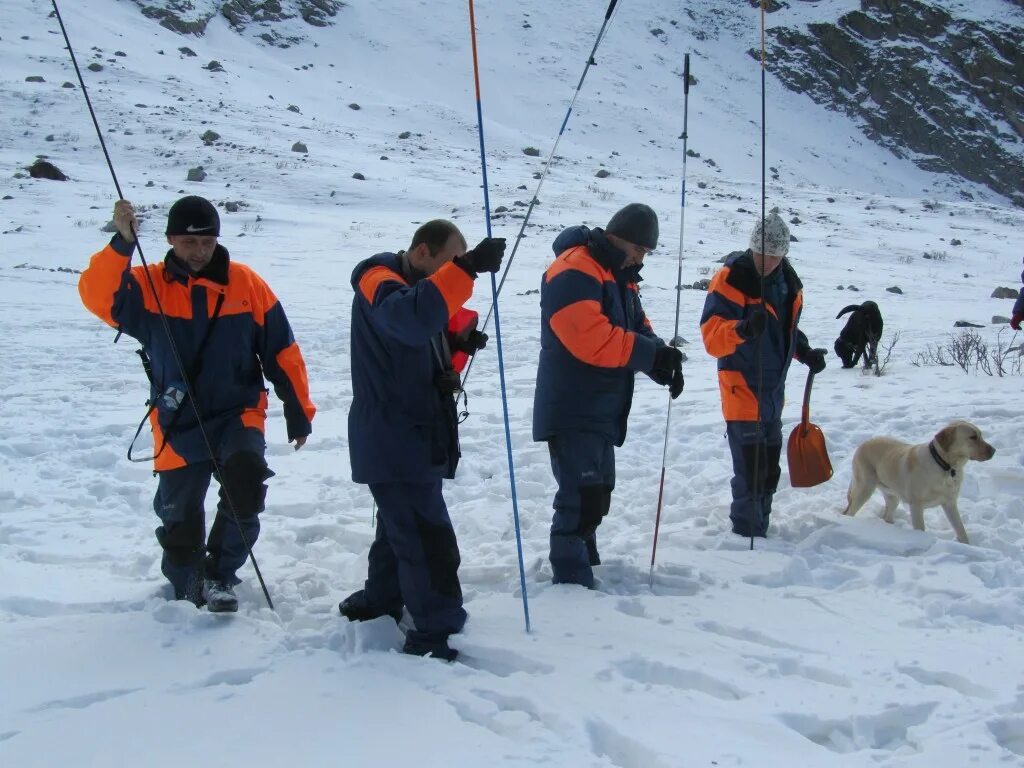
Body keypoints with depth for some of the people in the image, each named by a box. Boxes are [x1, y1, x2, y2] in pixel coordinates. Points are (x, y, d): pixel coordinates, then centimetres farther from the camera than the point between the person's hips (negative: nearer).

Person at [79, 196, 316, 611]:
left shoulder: (246, 284, -3)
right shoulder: (148, 286, -4)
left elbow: (282, 351, 2)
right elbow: (98, 297, -25)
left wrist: (299, 412, 4)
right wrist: (122, 245, -39)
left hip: (238, 413, -1)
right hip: (178, 425, 1)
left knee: (246, 480, -27)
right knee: (179, 517, 10)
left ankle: (220, 575, -7)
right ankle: (187, 586, 39)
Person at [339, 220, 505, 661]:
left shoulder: (417, 285, 16)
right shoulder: (379, 281, -14)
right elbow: (411, 319, -39)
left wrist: (457, 345, 5)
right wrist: (465, 269, -44)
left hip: (418, 439, 10)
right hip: (392, 441, -10)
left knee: (401, 526, 21)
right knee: (429, 539, -12)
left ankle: (379, 603, 36)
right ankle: (437, 634, -9)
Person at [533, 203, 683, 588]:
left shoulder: (620, 276, 17)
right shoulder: (574, 271, -15)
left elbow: (638, 330, 16)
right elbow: (592, 339, -27)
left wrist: (663, 361, -5)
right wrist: (654, 355, -23)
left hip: (603, 414, 10)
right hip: (572, 414, -10)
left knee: (597, 498, 17)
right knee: (582, 500, -14)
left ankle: (583, 568, 29)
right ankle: (572, 584, -9)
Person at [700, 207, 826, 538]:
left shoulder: (788, 280, 7)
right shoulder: (731, 279, -16)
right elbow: (712, 336, -25)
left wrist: (804, 352, 6)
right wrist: (742, 329, -43)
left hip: (773, 389, 8)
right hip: (741, 387, -8)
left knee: (769, 472, 17)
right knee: (751, 471, -12)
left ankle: (758, 532, 31)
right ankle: (747, 535, -1)